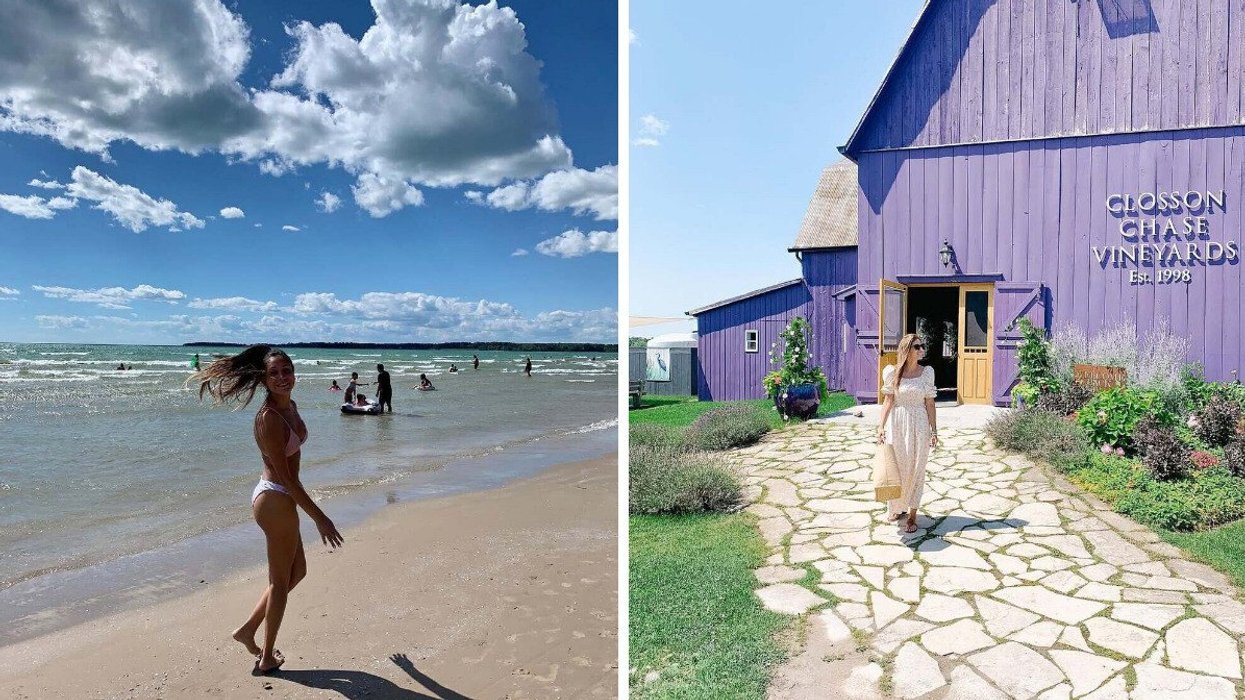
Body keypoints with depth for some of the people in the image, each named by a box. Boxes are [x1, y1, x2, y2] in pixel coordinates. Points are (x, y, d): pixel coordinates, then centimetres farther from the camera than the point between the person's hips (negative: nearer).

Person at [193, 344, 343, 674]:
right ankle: (267, 657, 26)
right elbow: (285, 475, -25)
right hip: (275, 500, -9)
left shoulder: (290, 406, 4)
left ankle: (248, 630, 34)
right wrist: (319, 517, -23)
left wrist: (306, 506, 24)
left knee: (297, 571, 23)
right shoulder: (269, 418, -24)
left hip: (281, 498, 9)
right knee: (280, 582, 9)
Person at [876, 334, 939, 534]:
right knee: (897, 468, 9)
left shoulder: (927, 372, 0)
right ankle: (897, 507, 32)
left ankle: (912, 515, 13)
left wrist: (934, 430, -1)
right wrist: (881, 426, -10)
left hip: (919, 424, 0)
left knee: (916, 469, 3)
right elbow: (888, 401, -2)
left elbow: (930, 403, 1)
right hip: (897, 424, 0)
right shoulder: (892, 372, -3)